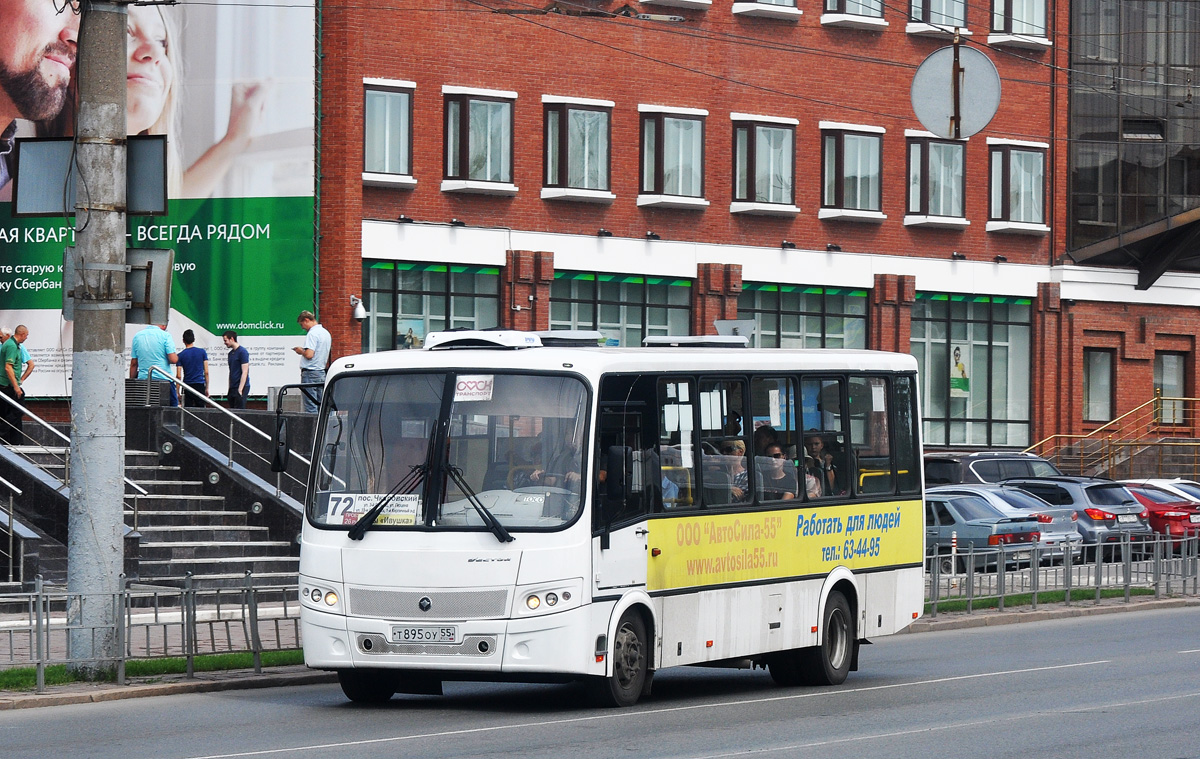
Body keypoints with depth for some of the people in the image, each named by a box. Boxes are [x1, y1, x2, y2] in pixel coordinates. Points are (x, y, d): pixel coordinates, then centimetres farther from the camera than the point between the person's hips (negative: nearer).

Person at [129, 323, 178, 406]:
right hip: (164, 379, -4)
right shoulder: (165, 335, -6)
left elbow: (133, 364, 10)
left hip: (143, 378, 4)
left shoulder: (137, 336, 8)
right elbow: (173, 359, -12)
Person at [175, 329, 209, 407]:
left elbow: (179, 376, -3)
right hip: (200, 385, 0)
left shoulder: (180, 355, -1)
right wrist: (207, 388, 8)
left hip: (187, 386, 0)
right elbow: (206, 372, 0)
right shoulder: (202, 352, 0)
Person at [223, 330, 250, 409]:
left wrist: (240, 390, -20)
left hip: (241, 387, -8)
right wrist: (229, 388, 16)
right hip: (232, 388, 8)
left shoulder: (242, 352, -10)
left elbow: (244, 372, -15)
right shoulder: (231, 353, 15)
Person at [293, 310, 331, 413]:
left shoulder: (312, 333, -15)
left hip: (310, 372, -9)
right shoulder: (326, 333, 14)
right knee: (321, 405, 9)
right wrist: (304, 350, 19)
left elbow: (309, 355, -22)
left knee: (310, 408, -8)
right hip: (322, 372, 9)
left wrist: (301, 351, -3)